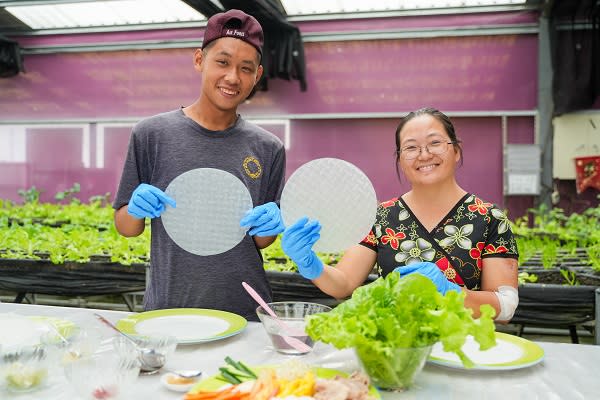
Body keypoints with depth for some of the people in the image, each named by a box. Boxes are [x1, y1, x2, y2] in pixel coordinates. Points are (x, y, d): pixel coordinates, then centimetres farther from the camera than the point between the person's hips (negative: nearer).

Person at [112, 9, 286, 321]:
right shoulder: (151, 134, -4)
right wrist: (136, 210, -15)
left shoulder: (268, 149, 0)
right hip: (167, 310, -1)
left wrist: (269, 225, -12)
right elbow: (125, 227, 5)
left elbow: (262, 241, 8)